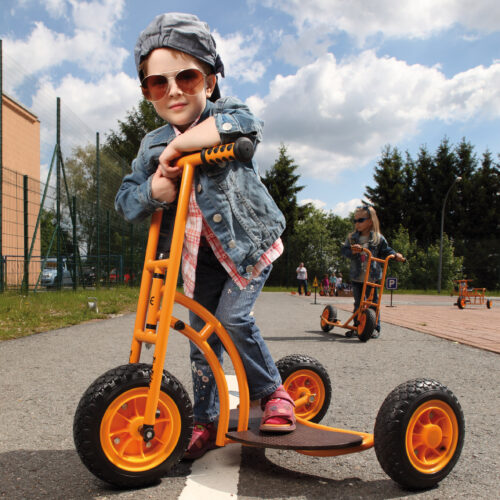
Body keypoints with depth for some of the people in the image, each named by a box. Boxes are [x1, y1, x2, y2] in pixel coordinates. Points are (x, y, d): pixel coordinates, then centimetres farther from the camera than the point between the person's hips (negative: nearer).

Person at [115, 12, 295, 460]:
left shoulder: (223, 112, -12)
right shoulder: (153, 146, 0)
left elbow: (247, 125, -36)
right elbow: (125, 200, -2)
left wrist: (181, 143, -32)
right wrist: (152, 190, -25)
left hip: (249, 241, -4)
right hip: (200, 253, 5)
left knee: (233, 317, -19)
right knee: (201, 335, 7)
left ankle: (274, 393, 6)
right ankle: (206, 423, 24)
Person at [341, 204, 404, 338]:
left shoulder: (378, 238, 0)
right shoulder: (352, 237, 4)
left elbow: (385, 251, 7)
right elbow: (344, 250, -4)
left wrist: (395, 255, -10)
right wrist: (352, 251, -23)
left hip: (372, 277, -2)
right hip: (357, 277, 2)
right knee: (358, 303, 11)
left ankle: (375, 328, 11)